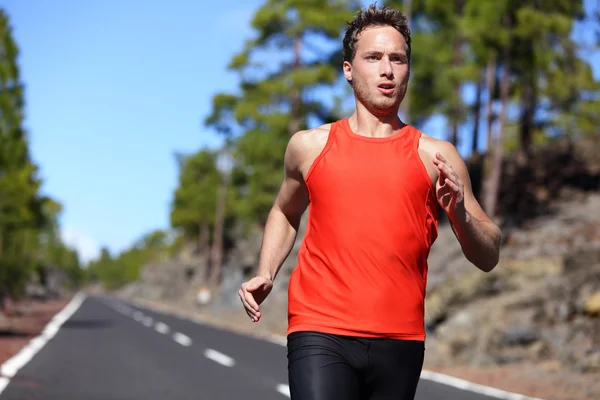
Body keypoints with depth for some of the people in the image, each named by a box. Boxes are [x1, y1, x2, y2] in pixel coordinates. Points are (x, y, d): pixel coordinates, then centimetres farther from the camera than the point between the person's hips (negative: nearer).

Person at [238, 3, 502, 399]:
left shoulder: (435, 156, 6)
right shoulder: (310, 146, 9)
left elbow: (488, 258, 7)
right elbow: (285, 212, 29)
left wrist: (460, 214, -13)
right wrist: (266, 274, 13)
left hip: (400, 342, 1)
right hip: (320, 336, -1)